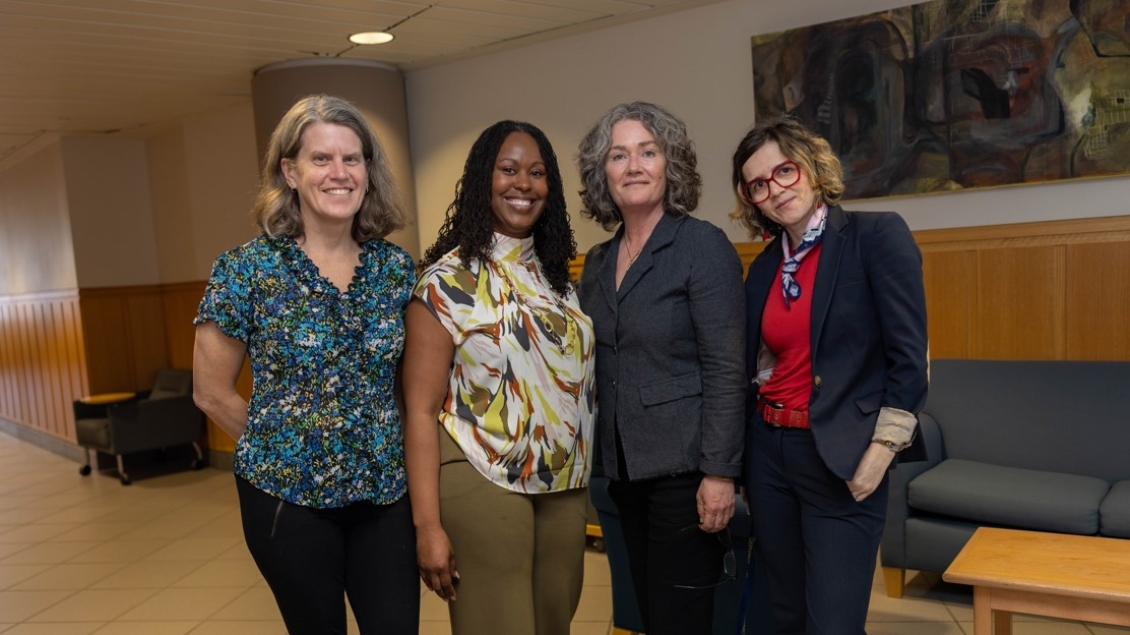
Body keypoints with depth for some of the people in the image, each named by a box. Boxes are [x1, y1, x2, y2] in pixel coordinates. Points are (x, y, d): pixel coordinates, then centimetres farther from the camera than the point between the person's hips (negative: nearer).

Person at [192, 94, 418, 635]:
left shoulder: (396, 267, 0)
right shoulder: (247, 270, -9)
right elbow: (213, 393, -2)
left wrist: (378, 447, 4)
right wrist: (282, 446, 4)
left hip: (385, 492, 3)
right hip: (287, 496, -2)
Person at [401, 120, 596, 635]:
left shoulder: (556, 273, 8)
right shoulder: (448, 280, -11)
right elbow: (421, 410, -13)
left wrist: (586, 474, 9)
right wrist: (427, 525, -17)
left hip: (565, 486, 6)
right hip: (483, 486, -6)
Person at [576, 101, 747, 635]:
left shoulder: (704, 246, -10)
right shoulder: (597, 261, 9)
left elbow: (726, 369, -15)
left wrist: (720, 472, -18)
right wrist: (602, 459, 10)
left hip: (683, 467, -6)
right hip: (624, 469, 6)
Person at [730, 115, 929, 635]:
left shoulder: (877, 235, -8)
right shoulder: (764, 266, 8)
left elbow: (909, 357, -12)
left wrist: (881, 449, -15)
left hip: (841, 459, -5)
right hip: (768, 453, 6)